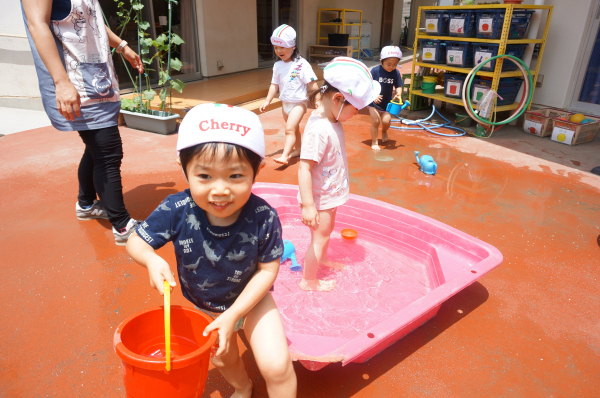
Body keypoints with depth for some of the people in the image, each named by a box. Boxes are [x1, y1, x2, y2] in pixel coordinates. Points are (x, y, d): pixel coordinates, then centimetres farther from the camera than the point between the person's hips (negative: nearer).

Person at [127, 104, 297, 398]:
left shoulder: (263, 218, -33)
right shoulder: (177, 210, -31)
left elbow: (267, 270, -21)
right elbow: (135, 242, -16)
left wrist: (233, 316, -24)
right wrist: (152, 260, -39)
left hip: (250, 298, -2)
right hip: (202, 305, 3)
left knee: (277, 367, -12)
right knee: (223, 359, 25)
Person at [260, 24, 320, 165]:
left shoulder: (301, 64, -16)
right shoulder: (277, 65, 1)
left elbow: (312, 83, -15)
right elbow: (274, 85, 7)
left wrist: (317, 100, -16)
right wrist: (267, 101, 3)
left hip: (298, 103, -7)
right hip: (285, 103, 7)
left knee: (290, 128, -16)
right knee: (294, 128, 20)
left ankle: (285, 155, -17)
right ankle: (298, 149, 36)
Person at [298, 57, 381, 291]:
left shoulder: (333, 120, -5)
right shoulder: (318, 130, -33)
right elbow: (304, 168, -33)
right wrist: (308, 205, -32)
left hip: (330, 194, 9)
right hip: (320, 197, -9)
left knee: (327, 230, 29)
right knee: (320, 237, 9)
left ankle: (322, 260, 55)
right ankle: (309, 281, 30)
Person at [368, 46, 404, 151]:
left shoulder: (396, 73, -6)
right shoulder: (375, 70, -15)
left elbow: (398, 87, 3)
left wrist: (398, 94, -18)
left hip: (387, 102, 2)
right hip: (374, 102, -2)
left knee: (386, 121, -4)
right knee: (375, 121, -6)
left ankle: (384, 131, 33)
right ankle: (374, 142, 12)